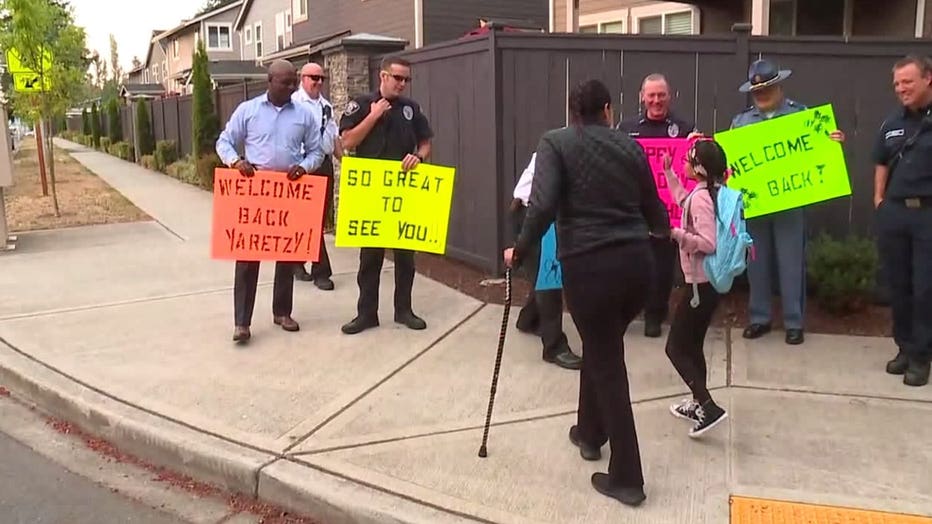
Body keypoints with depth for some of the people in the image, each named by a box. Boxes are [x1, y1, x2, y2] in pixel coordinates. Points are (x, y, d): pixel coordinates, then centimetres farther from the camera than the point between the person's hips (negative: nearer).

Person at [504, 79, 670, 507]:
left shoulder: (555, 143, 0)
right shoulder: (631, 147, 12)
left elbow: (543, 206, -15)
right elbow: (652, 210, 19)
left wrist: (520, 252, -1)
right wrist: (667, 231, 42)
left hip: (589, 265, -4)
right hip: (636, 261, 5)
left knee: (606, 363, 8)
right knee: (602, 347, 27)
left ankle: (626, 478, 15)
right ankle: (590, 433, 46)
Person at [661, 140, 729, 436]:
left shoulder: (701, 197, -21)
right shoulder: (712, 192, 7)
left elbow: (708, 243, -29)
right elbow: (684, 203, 29)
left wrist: (677, 233, -19)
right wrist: (668, 173, 29)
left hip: (701, 283, -10)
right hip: (710, 280, 10)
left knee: (675, 348, -3)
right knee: (692, 346, 19)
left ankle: (709, 408, -7)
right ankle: (698, 404, 29)